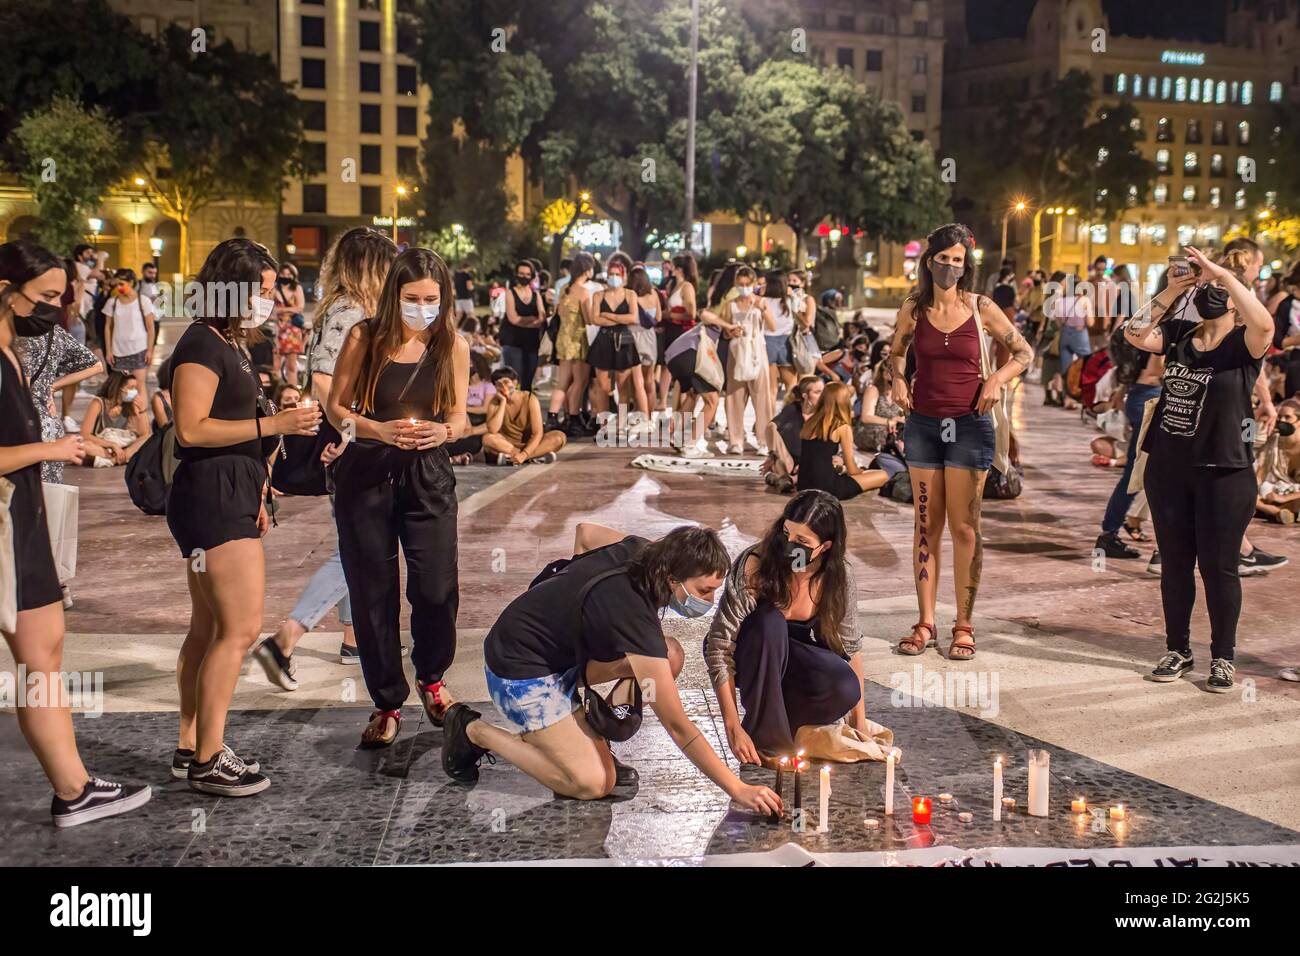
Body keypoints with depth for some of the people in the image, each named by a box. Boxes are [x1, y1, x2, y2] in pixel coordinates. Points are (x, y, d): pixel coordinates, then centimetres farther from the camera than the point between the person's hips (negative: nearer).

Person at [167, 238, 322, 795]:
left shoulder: (227, 344, 19)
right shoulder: (202, 345, -12)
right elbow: (191, 428, -21)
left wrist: (254, 496, 24)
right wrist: (273, 425, -21)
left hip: (228, 497, 11)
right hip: (211, 497, -11)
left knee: (209, 628, 12)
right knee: (241, 628, -11)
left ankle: (191, 749, 18)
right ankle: (208, 761, -4)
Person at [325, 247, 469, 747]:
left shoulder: (454, 345, 0)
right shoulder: (364, 338, -5)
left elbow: (459, 416, 4)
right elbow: (335, 406, -2)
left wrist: (443, 431, -19)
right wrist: (380, 430, -20)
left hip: (428, 473, 1)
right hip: (366, 474, 0)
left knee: (437, 588, -6)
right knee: (372, 592, 4)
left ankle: (431, 677, 26)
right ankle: (387, 702, 21)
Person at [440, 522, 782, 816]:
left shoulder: (643, 552, -12)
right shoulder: (634, 616, -35)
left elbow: (584, 531, 12)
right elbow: (677, 726, -31)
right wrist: (738, 789, -28)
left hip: (562, 646, 8)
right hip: (520, 671, -8)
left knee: (671, 656, -7)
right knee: (593, 784, -12)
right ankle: (475, 731, 2)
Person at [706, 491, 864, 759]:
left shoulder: (839, 579, -18)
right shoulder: (754, 566, -30)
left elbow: (850, 647, -4)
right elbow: (718, 645, -29)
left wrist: (860, 724, -3)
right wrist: (733, 727, -32)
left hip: (788, 659, 3)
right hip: (748, 656, -3)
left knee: (845, 689, -29)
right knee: (770, 621, -37)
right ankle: (764, 737, -24)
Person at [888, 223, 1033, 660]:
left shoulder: (981, 308, -3)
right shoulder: (913, 309, 2)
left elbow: (1024, 352, 7)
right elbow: (897, 351, 21)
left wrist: (998, 378, -9)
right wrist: (898, 378, 1)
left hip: (968, 426, -2)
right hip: (922, 424, 2)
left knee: (964, 527, -1)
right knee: (927, 525, 7)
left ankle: (964, 626, 7)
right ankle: (925, 621, 13)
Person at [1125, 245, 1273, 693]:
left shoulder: (1245, 343, -6)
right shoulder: (1180, 333, 7)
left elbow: (1264, 324, -28)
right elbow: (1135, 335, -5)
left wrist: (1223, 273, -24)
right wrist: (1169, 292, -11)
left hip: (1224, 472, -4)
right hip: (1168, 468, 4)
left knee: (1218, 566, 3)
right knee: (1174, 562, 12)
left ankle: (1223, 657, 17)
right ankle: (1178, 650, 25)